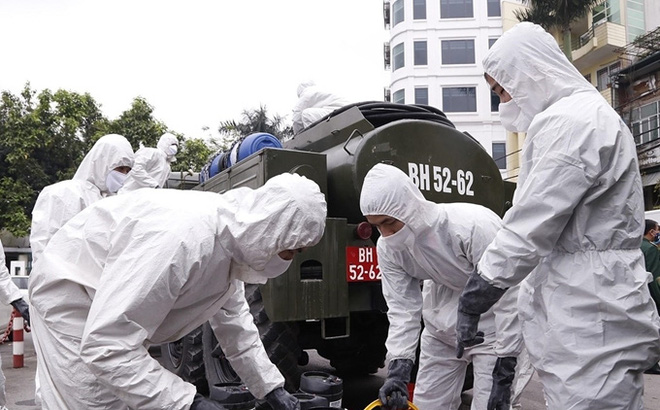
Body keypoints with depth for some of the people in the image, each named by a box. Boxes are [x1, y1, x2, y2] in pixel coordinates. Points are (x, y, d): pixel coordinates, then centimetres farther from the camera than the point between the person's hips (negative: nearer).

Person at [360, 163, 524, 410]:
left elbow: (509, 298, -27)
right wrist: (398, 367, -21)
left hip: (491, 329, -5)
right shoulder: (388, 247, -15)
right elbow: (402, 308, -11)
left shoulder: (473, 226, -33)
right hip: (441, 331, 5)